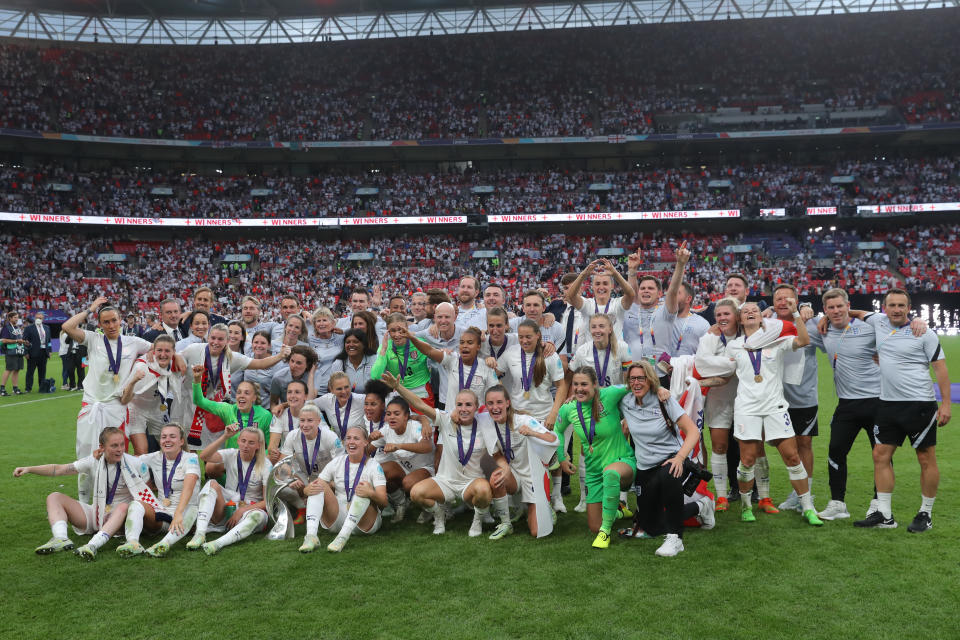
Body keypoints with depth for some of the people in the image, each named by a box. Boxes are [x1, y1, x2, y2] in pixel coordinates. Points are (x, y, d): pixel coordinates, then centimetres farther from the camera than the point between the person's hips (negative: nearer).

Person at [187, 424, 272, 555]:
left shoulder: (265, 465, -4)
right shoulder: (231, 455, 1)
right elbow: (204, 456, -18)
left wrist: (241, 511, -19)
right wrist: (225, 436, -27)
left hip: (249, 509, -2)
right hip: (225, 509, 2)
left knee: (259, 515, -37)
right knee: (212, 484, -23)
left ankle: (218, 543, -54)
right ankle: (200, 534, -37)